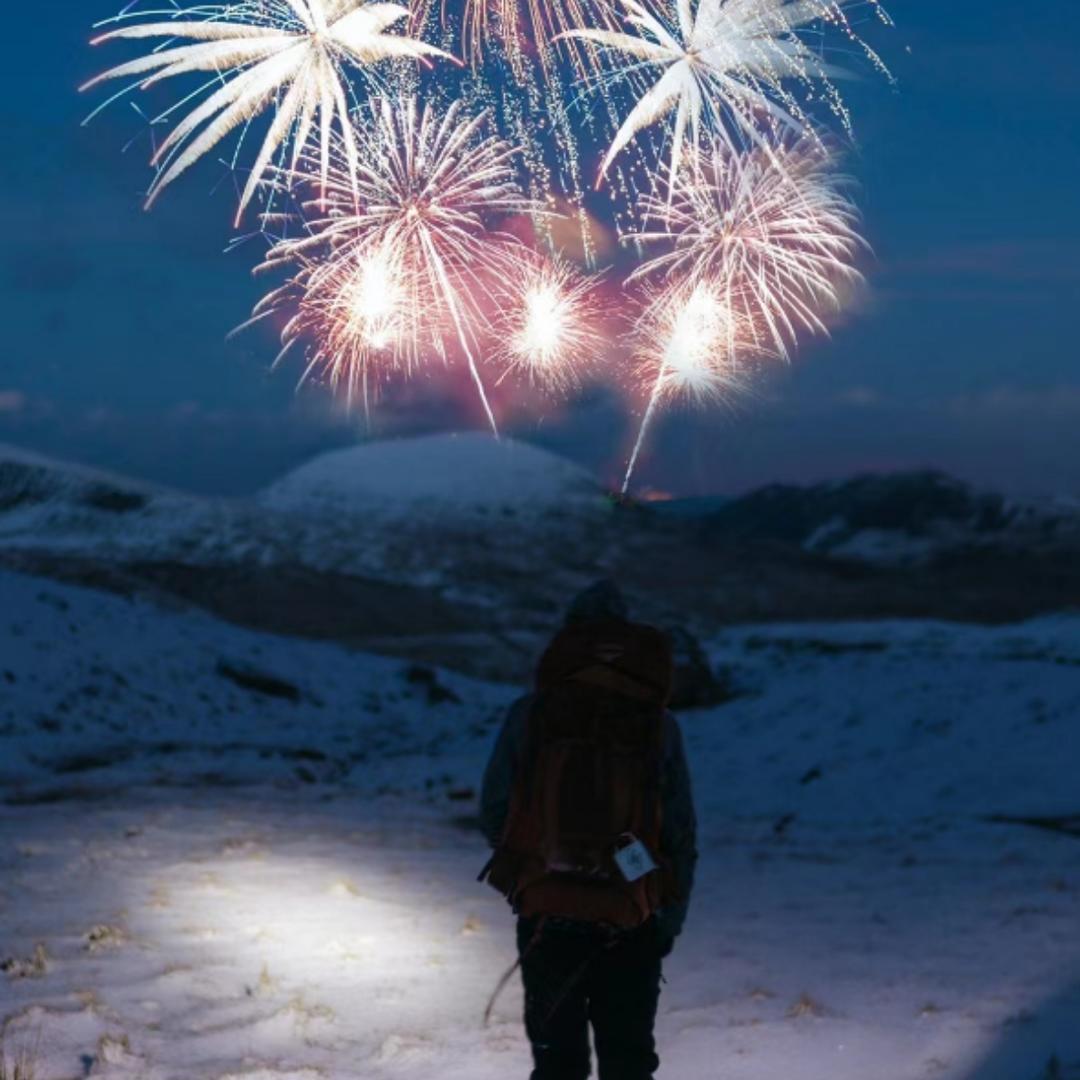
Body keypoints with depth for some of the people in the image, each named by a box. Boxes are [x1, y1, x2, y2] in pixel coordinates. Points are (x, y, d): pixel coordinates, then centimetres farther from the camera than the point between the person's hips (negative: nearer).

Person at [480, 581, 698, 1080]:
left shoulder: (530, 713, -5)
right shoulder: (659, 724, -3)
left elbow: (493, 812, -1)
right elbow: (681, 833, -2)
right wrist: (670, 918, 9)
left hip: (546, 916, 0)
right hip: (631, 925, 0)